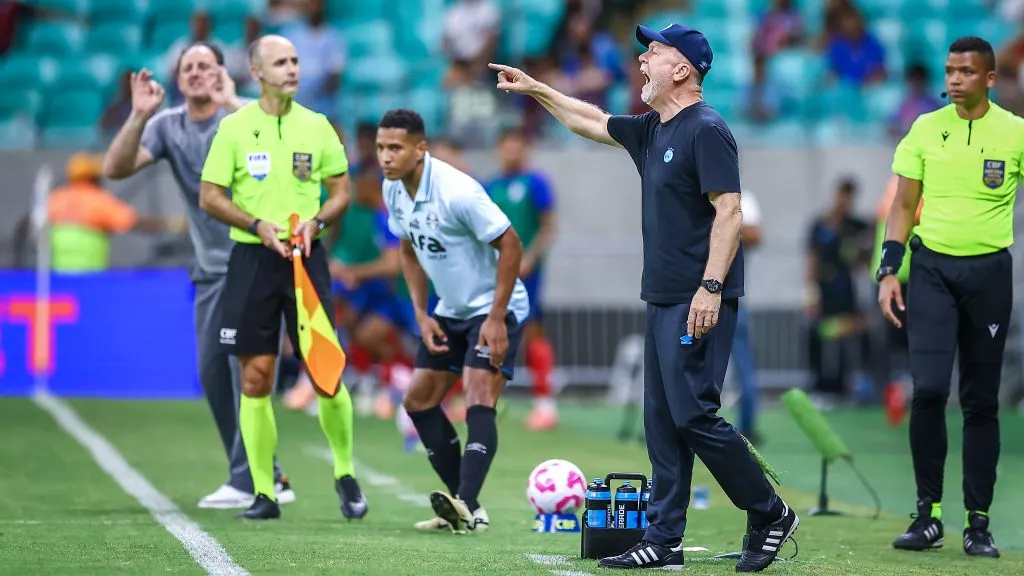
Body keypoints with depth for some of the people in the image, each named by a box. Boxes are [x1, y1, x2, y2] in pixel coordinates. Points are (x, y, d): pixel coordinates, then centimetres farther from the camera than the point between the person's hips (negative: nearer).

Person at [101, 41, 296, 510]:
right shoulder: (167, 125, 3)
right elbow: (115, 168, -8)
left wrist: (232, 103, -37)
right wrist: (139, 115, -20)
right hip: (212, 269, 6)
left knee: (246, 365, -12)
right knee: (213, 375, 4)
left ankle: (247, 480, -9)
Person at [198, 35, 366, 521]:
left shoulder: (316, 126, 6)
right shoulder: (234, 127, 1)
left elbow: (342, 190, 11)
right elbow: (210, 197, 0)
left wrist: (315, 222, -8)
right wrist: (258, 225, -14)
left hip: (305, 258, 1)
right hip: (252, 260, -1)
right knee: (256, 377, -2)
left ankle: (345, 475, 18)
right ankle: (263, 494, 5)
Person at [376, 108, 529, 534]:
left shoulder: (457, 191, -27)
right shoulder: (393, 189, -3)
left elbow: (510, 246, -22)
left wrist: (497, 319, -22)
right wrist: (421, 315, 4)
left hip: (494, 309, -9)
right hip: (450, 310, 9)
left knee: (479, 401, -23)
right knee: (418, 401, 6)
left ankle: (467, 506, -34)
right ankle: (465, 509, 11)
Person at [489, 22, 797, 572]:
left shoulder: (707, 130, -11)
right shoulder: (651, 130, 16)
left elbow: (729, 211, -18)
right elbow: (590, 121, 32)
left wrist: (711, 287, -24)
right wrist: (535, 89, 32)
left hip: (699, 303, -10)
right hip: (662, 300, 10)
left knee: (693, 414, -13)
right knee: (662, 419, 8)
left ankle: (770, 515, -1)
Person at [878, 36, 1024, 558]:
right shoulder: (926, 129, 4)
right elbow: (904, 205, 9)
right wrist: (889, 271, 1)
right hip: (931, 266, 1)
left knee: (981, 401, 4)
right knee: (928, 389, -12)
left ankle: (978, 522, 10)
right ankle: (928, 513, -2)